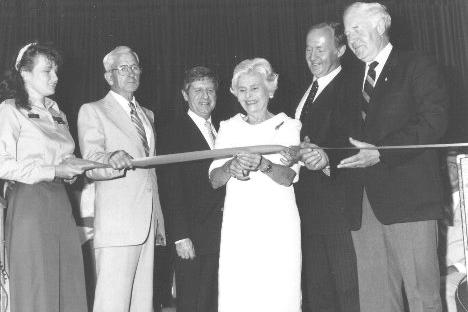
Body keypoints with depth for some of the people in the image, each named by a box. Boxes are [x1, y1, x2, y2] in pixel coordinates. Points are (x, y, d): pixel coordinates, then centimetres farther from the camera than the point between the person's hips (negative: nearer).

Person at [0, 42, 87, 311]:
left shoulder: (57, 114, 20)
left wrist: (72, 170, 4)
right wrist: (52, 172, -13)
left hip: (61, 205, 6)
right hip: (29, 204, -6)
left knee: (70, 286, 2)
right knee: (35, 290, -2)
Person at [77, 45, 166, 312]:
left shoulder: (148, 115, 24)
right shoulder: (92, 111, 4)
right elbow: (91, 166, -9)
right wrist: (113, 159, -33)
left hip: (149, 225, 6)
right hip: (116, 227, -6)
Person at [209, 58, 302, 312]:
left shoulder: (287, 126, 5)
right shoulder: (229, 128, 13)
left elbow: (287, 177, -8)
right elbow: (214, 180, 7)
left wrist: (262, 164, -27)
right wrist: (230, 167, -14)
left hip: (277, 225, -2)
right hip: (238, 226, 2)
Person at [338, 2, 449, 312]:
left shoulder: (418, 67, 3)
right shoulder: (355, 79, 22)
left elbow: (433, 122, -9)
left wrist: (381, 153, -19)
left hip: (408, 198, -5)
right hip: (364, 203, 6)